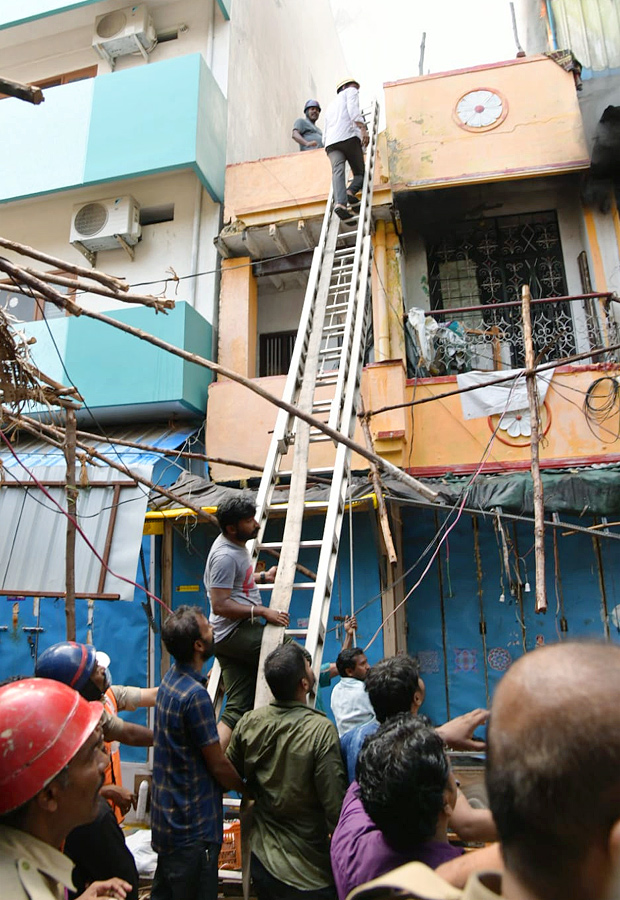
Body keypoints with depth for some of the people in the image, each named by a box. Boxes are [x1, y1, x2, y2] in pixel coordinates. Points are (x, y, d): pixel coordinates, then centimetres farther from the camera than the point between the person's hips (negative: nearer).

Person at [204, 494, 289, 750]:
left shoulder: (236, 545, 13)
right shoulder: (225, 556, -19)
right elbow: (220, 605, -22)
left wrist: (262, 577, 20)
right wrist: (262, 612, -21)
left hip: (239, 633, 10)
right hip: (234, 632, -10)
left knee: (238, 709, 8)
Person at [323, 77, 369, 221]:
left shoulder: (331, 105, 40)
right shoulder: (351, 92, 22)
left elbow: (325, 134, 33)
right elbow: (353, 109, -2)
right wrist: (363, 128, -13)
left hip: (331, 143, 4)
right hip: (349, 136, -4)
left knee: (337, 171, -18)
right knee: (360, 172, 4)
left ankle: (339, 202, -44)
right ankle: (351, 192, -28)